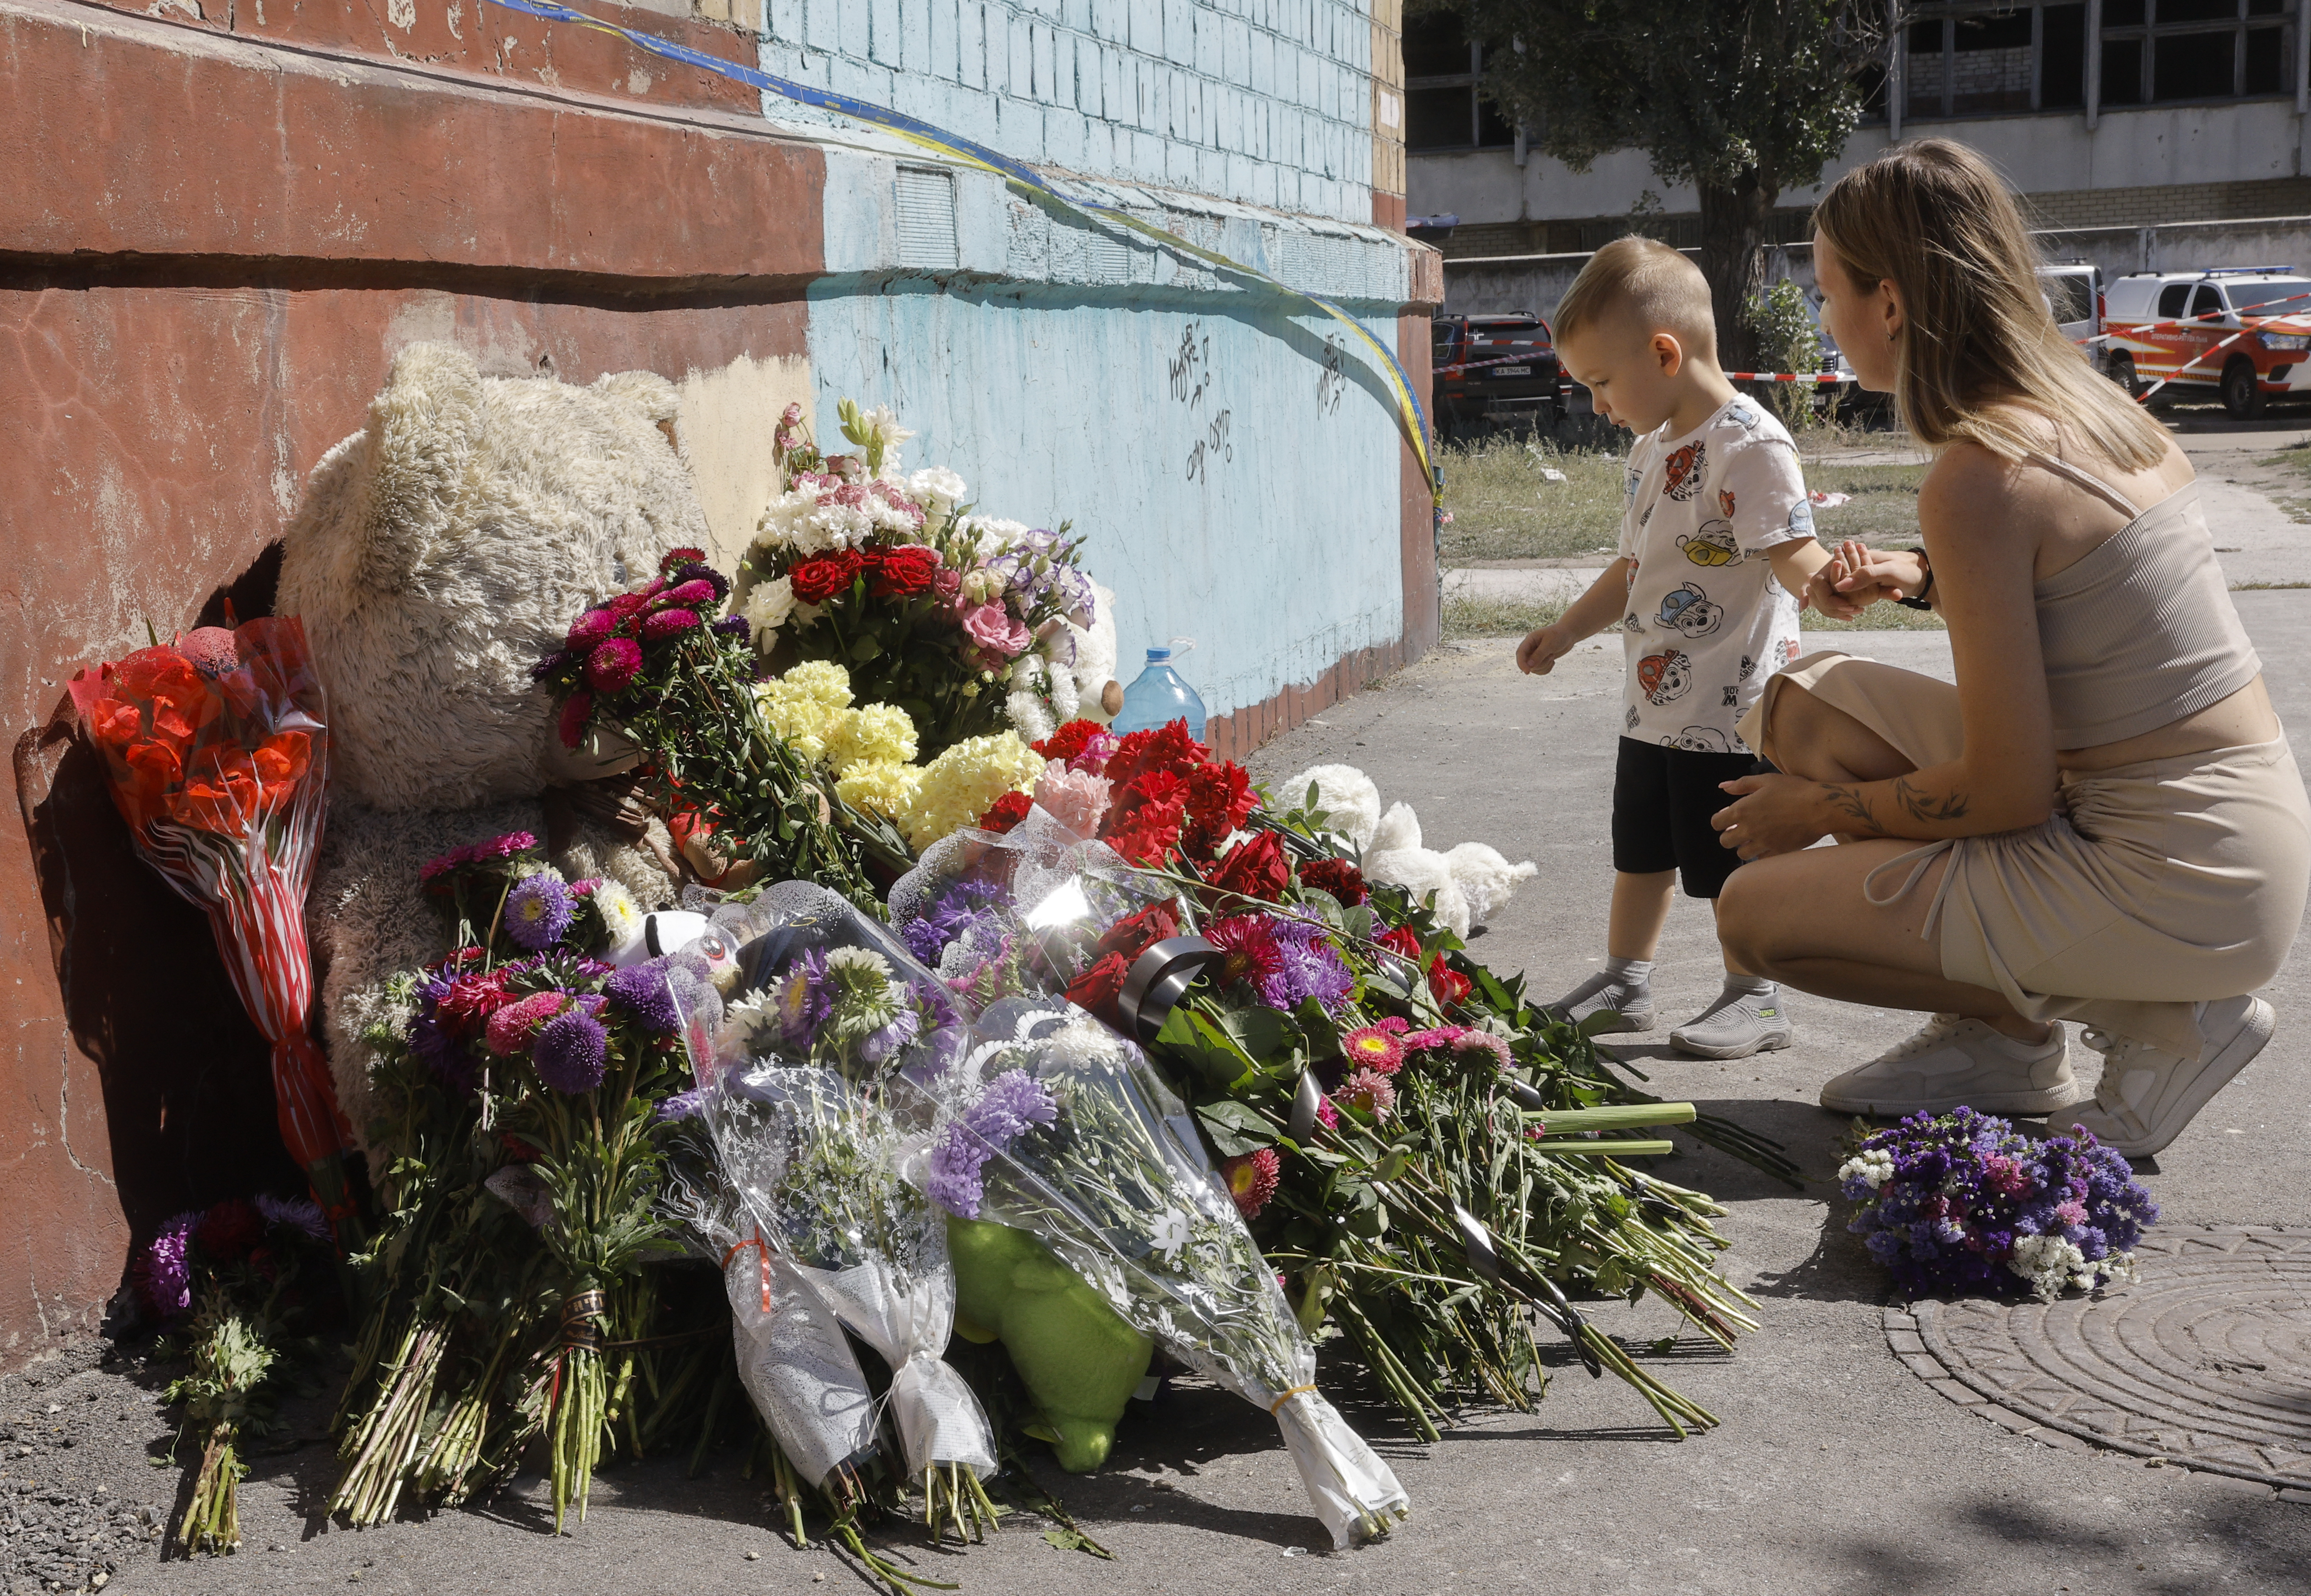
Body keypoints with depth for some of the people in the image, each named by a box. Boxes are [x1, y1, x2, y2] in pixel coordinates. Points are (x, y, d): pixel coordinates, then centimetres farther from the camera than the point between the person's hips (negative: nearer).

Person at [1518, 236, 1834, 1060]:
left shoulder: (1751, 445, -18)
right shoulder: (1652, 450, 11)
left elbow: (1796, 558, -26)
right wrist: (1565, 632, 26)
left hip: (1732, 712, -9)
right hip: (1654, 705, 9)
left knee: (1733, 867, 2)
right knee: (1640, 853, 20)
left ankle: (1755, 999, 19)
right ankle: (1623, 984, 34)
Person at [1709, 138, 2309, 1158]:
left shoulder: (1978, 478, -21)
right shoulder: (2091, 406, 5)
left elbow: (2007, 793, -19)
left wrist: (1819, 811, -3)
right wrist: (1921, 583, 8)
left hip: (2178, 885, -9)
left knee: (1759, 911, -7)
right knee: (1804, 703, 10)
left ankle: (2158, 1022, 3)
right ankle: (1992, 1035, 15)